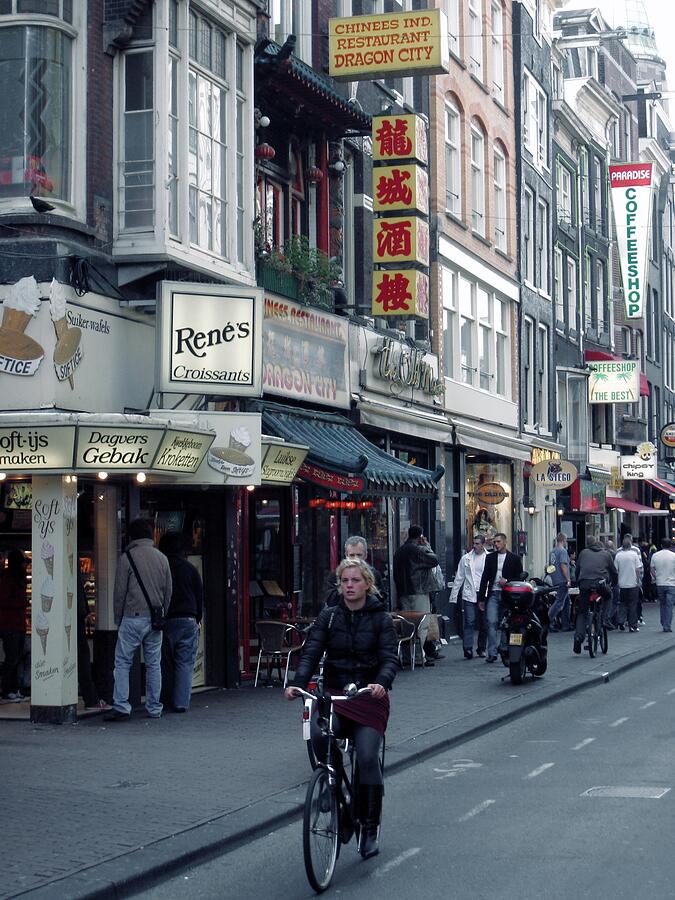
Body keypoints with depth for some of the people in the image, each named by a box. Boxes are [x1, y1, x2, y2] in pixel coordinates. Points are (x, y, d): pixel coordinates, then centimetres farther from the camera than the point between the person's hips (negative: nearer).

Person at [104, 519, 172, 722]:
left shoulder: (127, 558, -6)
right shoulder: (162, 558, 9)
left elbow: (119, 592, -4)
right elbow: (168, 591, 13)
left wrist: (118, 620, 6)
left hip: (133, 618, -5)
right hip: (155, 619, 5)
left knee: (122, 663, 0)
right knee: (154, 664, 9)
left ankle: (121, 707, -8)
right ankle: (154, 708, 12)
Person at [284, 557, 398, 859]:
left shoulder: (380, 618, 1)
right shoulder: (329, 616, 6)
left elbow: (390, 658, -9)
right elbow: (311, 652, -3)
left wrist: (381, 683, -31)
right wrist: (297, 683, -21)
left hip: (369, 697, -1)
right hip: (334, 694, 2)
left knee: (367, 757, -17)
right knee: (317, 734, -29)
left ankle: (369, 828, -1)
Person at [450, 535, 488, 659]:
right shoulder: (466, 558, 8)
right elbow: (459, 578, 11)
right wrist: (453, 596, 8)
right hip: (469, 595, 0)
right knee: (469, 622, -9)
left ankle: (481, 648, 18)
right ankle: (468, 648, -11)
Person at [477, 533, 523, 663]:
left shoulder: (514, 558, 4)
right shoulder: (490, 557, 11)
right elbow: (484, 578, 12)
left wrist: (507, 581, -11)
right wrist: (481, 598, 8)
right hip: (493, 594, 2)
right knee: (491, 622, -8)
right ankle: (492, 653, -8)